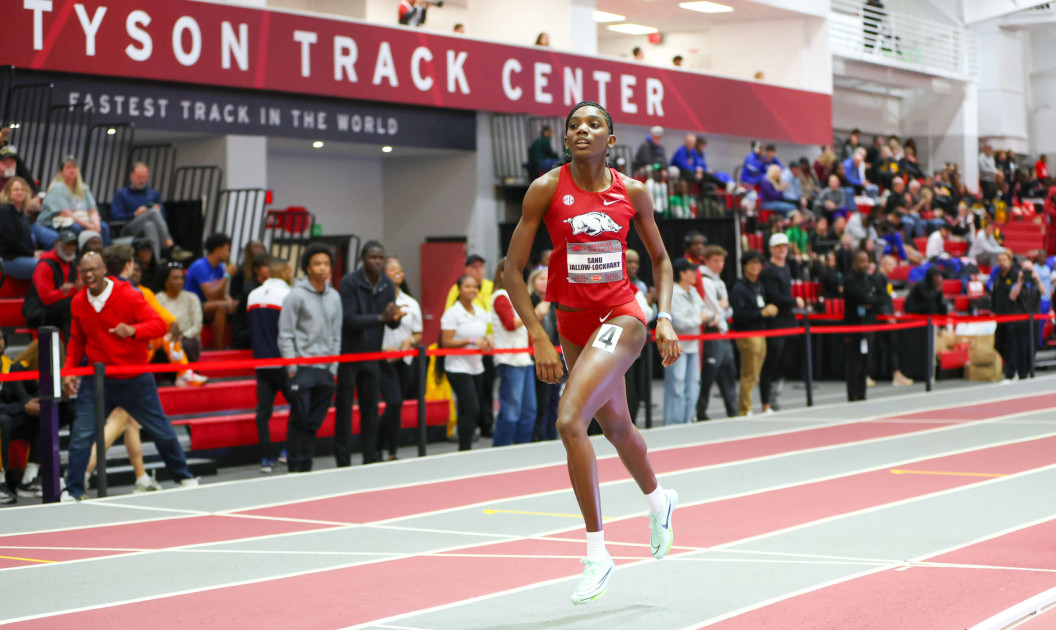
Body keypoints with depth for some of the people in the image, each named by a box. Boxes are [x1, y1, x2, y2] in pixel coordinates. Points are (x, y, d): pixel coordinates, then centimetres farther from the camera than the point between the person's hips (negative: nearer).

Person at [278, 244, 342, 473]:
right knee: (300, 420, -6)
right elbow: (285, 335, -5)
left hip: (325, 369, 5)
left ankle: (306, 467, 12)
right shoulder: (296, 295, -5)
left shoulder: (334, 297, 11)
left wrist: (333, 368, 10)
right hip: (302, 367, -5)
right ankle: (294, 467, 2)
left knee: (315, 422, 6)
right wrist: (291, 367, -9)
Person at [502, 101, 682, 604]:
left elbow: (660, 259, 11)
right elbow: (513, 270, -6)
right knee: (616, 427, 21)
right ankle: (658, 499, 53)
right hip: (572, 322, 3)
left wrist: (665, 318, -2)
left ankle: (596, 553, -13)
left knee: (570, 420, -22)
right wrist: (539, 339, -13)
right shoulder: (547, 189, -8)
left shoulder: (632, 193, -4)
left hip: (621, 317, -3)